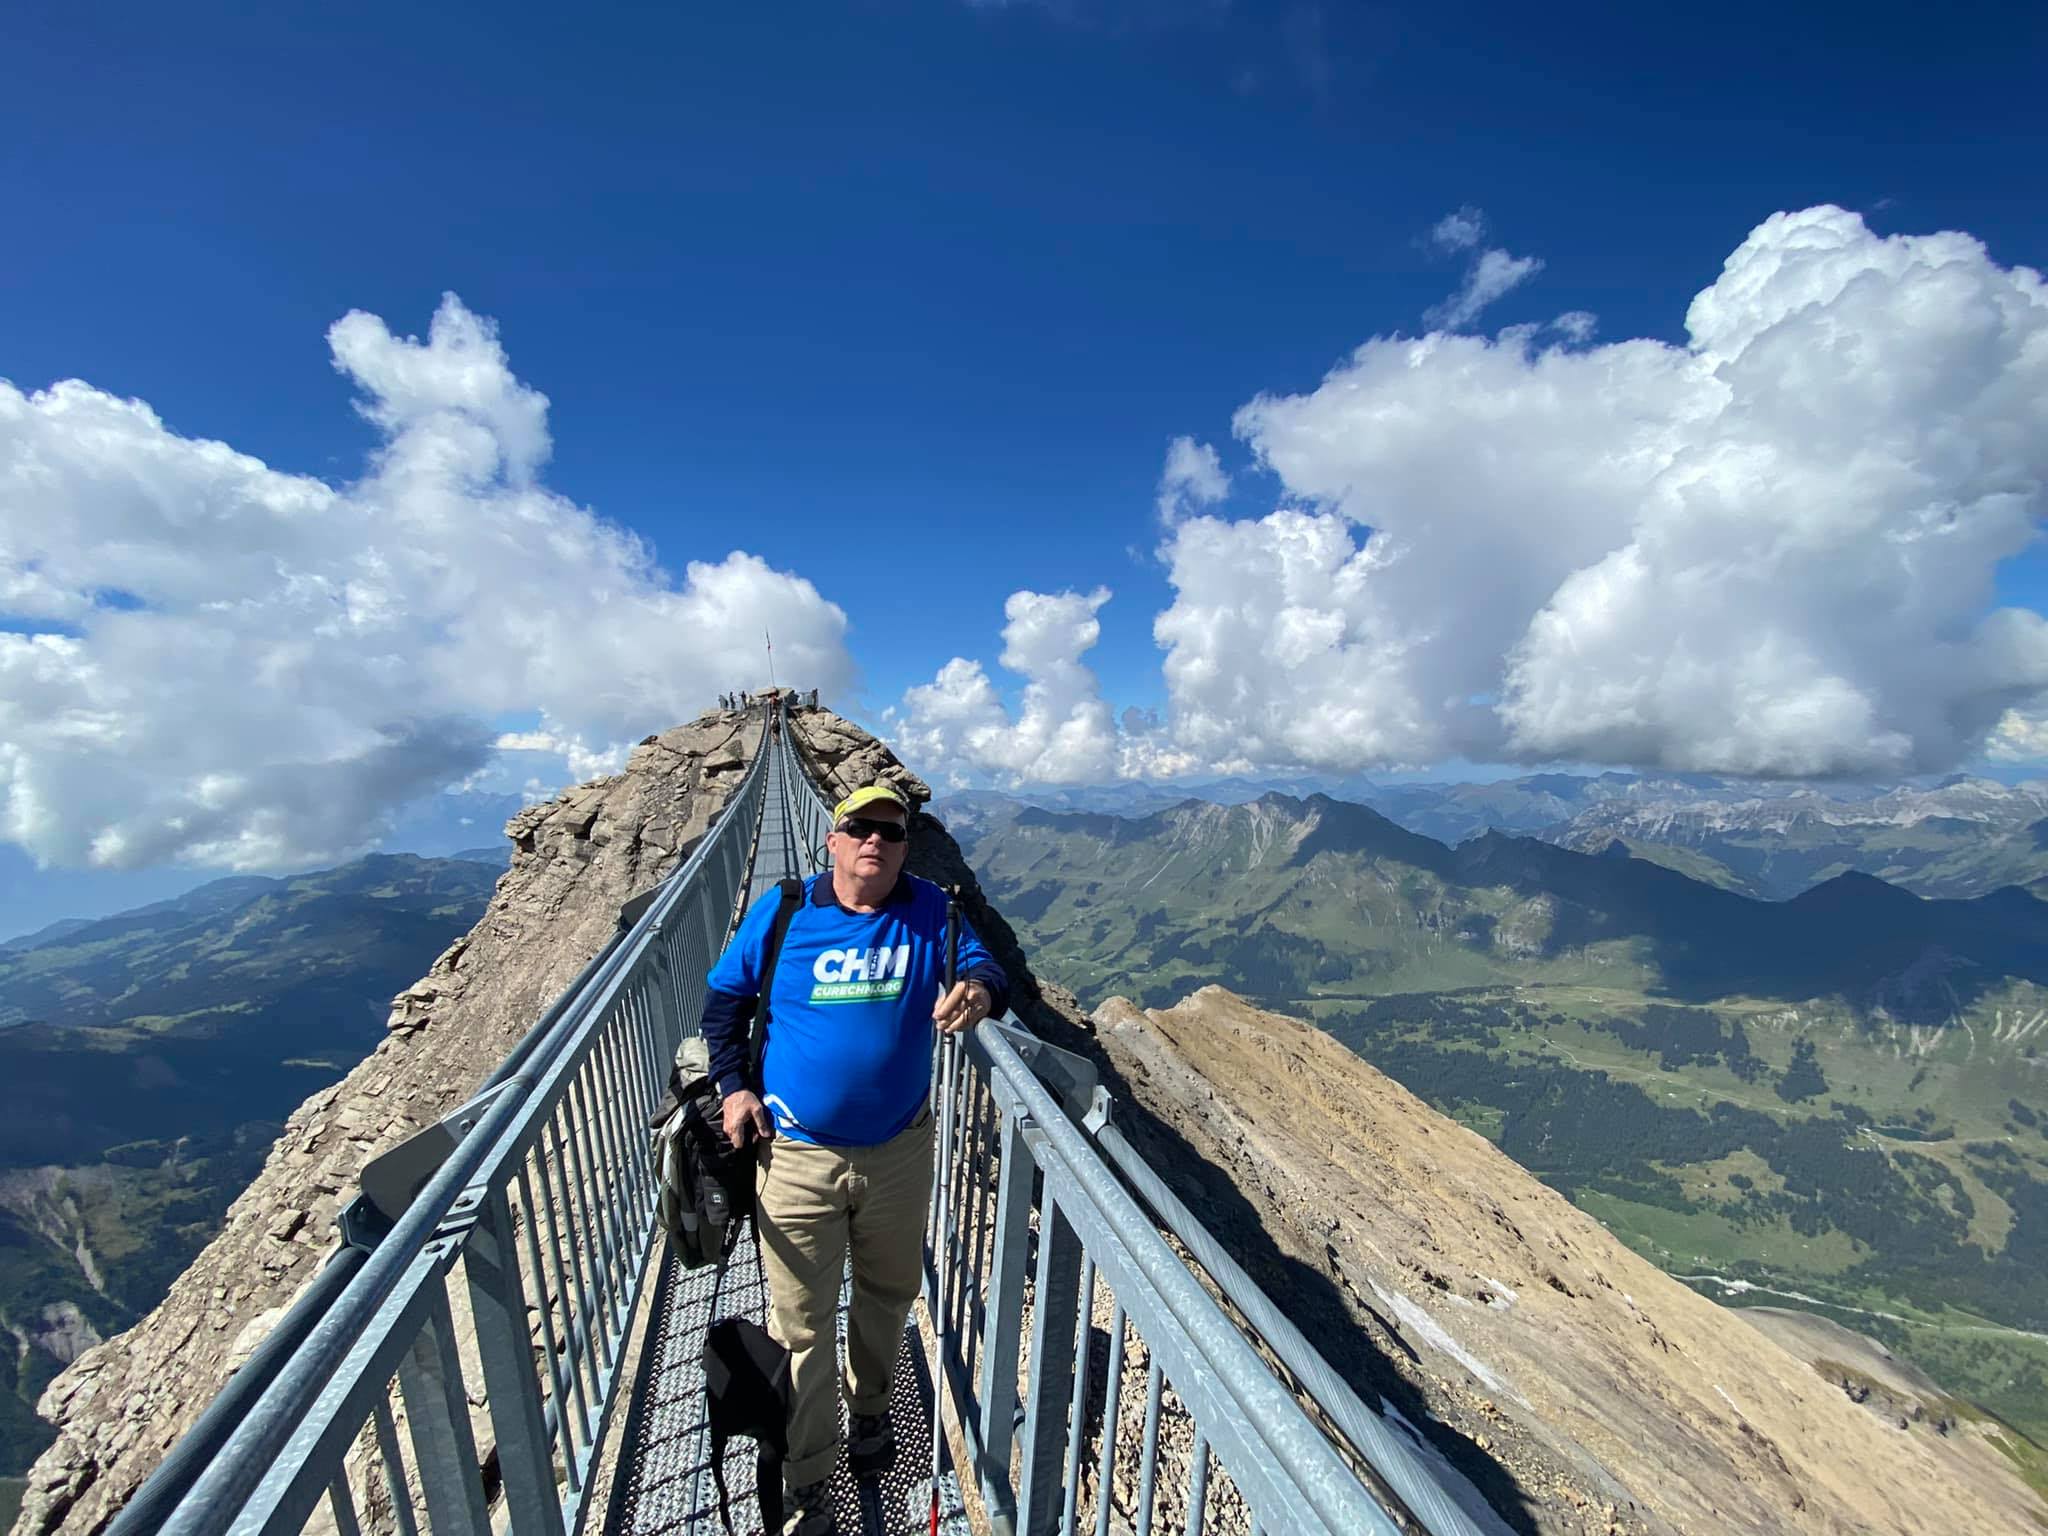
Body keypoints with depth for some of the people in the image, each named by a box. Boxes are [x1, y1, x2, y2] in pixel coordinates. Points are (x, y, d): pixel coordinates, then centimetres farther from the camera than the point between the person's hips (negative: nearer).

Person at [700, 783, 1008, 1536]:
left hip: (900, 1151, 2)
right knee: (802, 1322, 11)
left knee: (889, 1294, 24)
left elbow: (983, 967, -9)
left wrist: (978, 991, -33)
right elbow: (725, 999, 3)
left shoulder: (928, 909, -8)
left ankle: (870, 1405, 54)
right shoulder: (780, 912, -9)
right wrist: (734, 1085, -4)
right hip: (796, 1155, -1)